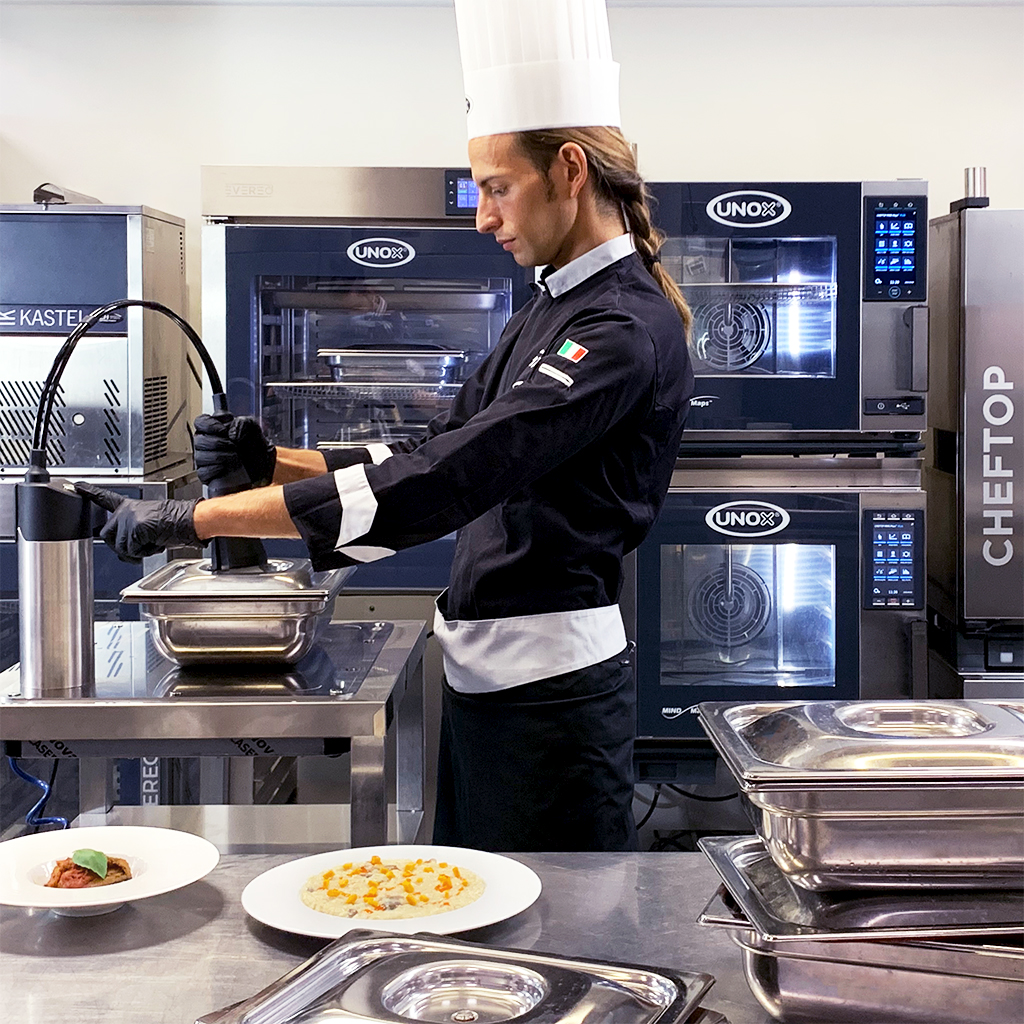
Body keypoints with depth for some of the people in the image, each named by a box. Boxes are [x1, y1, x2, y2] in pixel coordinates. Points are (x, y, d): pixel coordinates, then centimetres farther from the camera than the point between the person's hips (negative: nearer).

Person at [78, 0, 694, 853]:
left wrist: (197, 519, -26)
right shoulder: (552, 310, 13)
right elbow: (435, 454, 14)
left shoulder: (626, 330, -19)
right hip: (486, 675, 9)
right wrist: (274, 462, -3)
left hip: (551, 685, -9)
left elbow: (445, 481, -27)